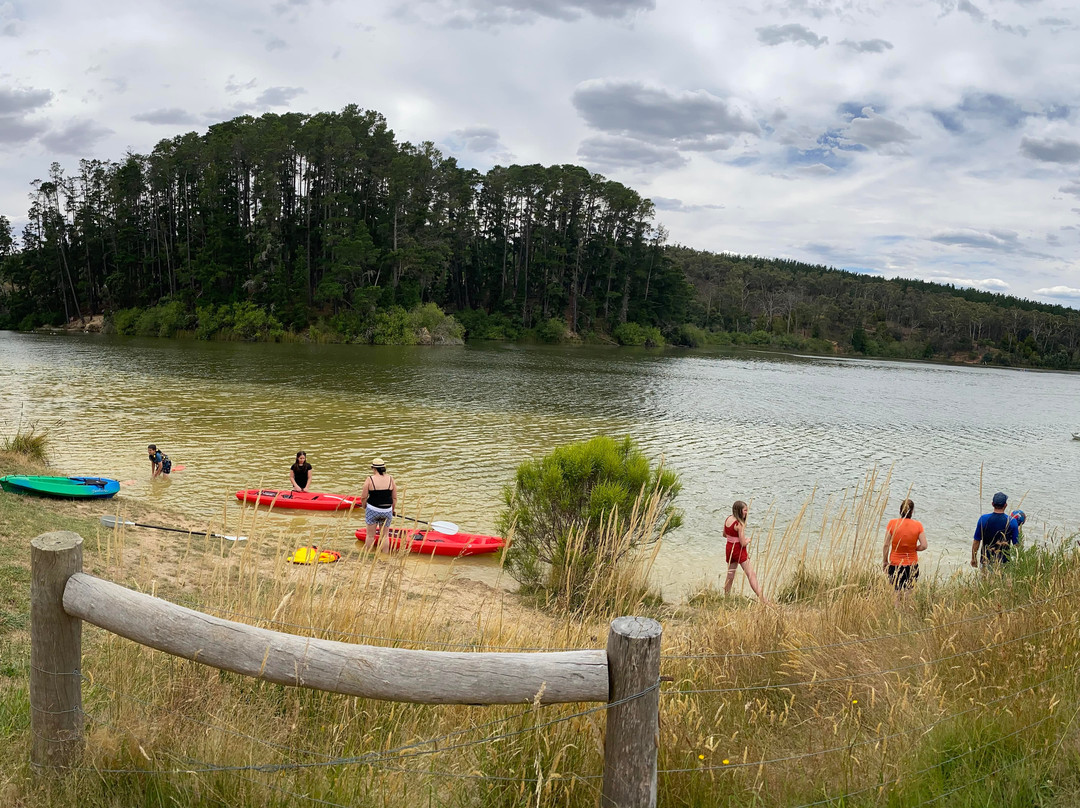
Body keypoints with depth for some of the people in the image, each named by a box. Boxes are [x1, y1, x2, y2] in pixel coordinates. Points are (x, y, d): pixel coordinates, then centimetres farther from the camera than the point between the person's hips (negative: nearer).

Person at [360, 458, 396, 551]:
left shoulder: (370, 479, -10)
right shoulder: (390, 479, -1)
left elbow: (363, 497, -6)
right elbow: (394, 498, 3)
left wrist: (364, 507, 12)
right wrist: (392, 511, 16)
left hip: (372, 510, -2)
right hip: (387, 511, 3)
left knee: (370, 535, 11)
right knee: (384, 535, 12)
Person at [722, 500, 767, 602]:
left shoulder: (727, 519, 2)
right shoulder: (739, 524, -21)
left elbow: (724, 535, 18)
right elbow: (743, 543, -20)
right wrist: (748, 540, 0)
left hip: (729, 549, 7)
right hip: (739, 551, -7)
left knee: (730, 576, 18)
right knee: (752, 575, -5)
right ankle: (762, 600, -7)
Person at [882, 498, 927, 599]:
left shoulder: (892, 523, -7)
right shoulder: (918, 525, -5)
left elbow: (886, 545, -6)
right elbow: (923, 546, -8)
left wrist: (884, 561, 4)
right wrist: (913, 548, 11)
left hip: (895, 565, -1)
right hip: (912, 565, 1)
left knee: (897, 592, 5)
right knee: (909, 592, 11)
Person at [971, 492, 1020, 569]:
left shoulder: (983, 519, -7)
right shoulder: (1011, 522, -9)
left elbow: (976, 541, -1)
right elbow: (1016, 544, -1)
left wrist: (973, 558, 11)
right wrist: (1018, 531, 18)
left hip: (986, 560, 1)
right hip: (1004, 561, -1)